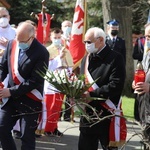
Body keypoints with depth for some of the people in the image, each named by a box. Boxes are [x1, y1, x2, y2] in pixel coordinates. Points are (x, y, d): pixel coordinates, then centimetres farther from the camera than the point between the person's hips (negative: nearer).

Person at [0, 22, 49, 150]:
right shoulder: (12, 44, 1)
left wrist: (11, 91, -19)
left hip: (29, 102, -5)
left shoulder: (42, 53, -16)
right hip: (10, 99, 5)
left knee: (27, 137, 0)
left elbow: (35, 81, -18)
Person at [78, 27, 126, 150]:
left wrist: (92, 95, -21)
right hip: (87, 114, 7)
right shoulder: (87, 58, 15)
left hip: (106, 116, -7)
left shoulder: (115, 58, -9)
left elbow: (116, 85, -19)